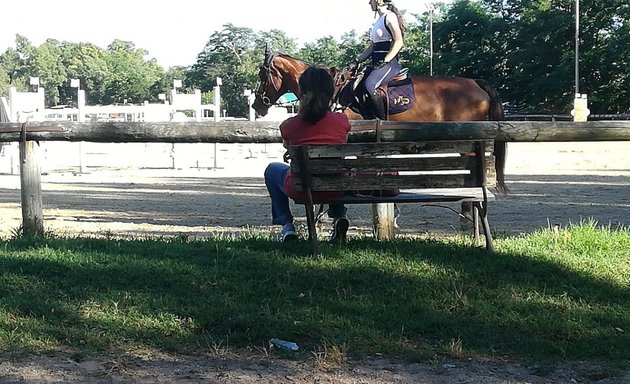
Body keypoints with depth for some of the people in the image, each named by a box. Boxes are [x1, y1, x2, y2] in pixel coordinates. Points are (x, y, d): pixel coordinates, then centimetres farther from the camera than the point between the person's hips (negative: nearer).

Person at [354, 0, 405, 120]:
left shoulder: (390, 17, -7)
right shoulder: (379, 21, 20)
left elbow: (398, 42, -16)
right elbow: (371, 47, 23)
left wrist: (384, 61, -21)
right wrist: (357, 61, 13)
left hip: (389, 63, -10)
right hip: (377, 64, 10)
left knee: (369, 85, -31)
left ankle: (383, 120, -26)